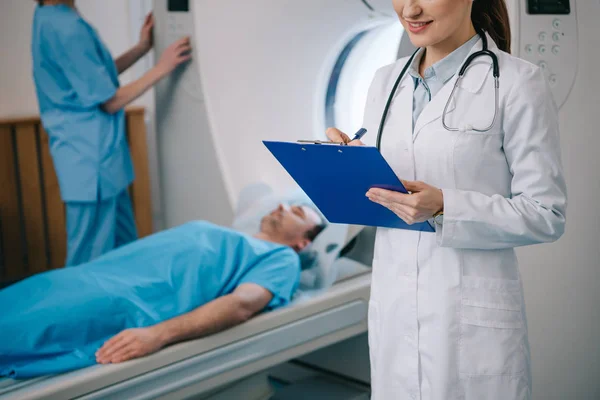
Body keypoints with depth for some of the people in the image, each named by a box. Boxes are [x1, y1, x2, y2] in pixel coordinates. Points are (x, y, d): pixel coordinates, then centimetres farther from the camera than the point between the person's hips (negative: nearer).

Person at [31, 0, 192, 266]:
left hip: (97, 155, 10)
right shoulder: (66, 28, -22)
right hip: (91, 159, -10)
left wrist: (142, 48, 13)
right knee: (93, 258, 1)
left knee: (124, 247, 18)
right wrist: (161, 69, -11)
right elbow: (109, 101, -17)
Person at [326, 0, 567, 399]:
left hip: (474, 319, -5)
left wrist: (445, 208, -21)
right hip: (392, 309, 5)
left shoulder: (516, 82, -9)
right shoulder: (386, 81, 8)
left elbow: (547, 214, -9)